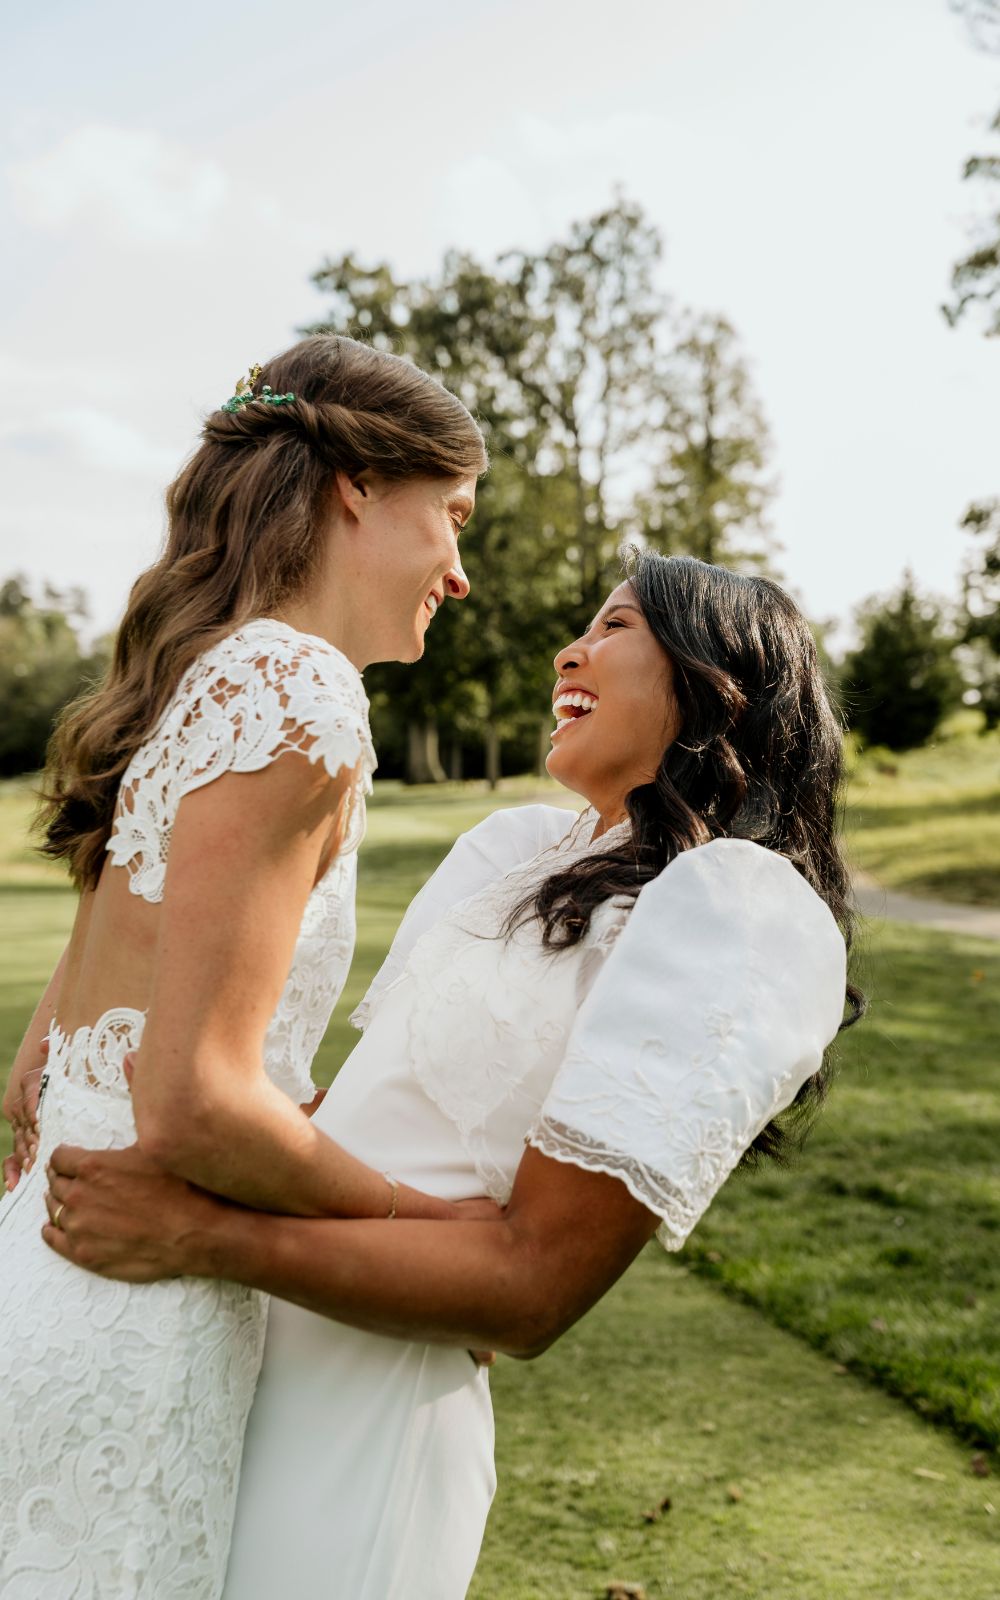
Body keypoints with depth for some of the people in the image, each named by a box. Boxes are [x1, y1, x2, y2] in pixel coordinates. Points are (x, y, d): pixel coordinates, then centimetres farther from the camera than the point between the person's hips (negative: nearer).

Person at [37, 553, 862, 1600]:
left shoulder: (738, 911, -17)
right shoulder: (513, 846, 8)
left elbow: (534, 1285, -21)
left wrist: (200, 1235, -23)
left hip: (366, 1424, -7)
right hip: (244, 1350, 8)